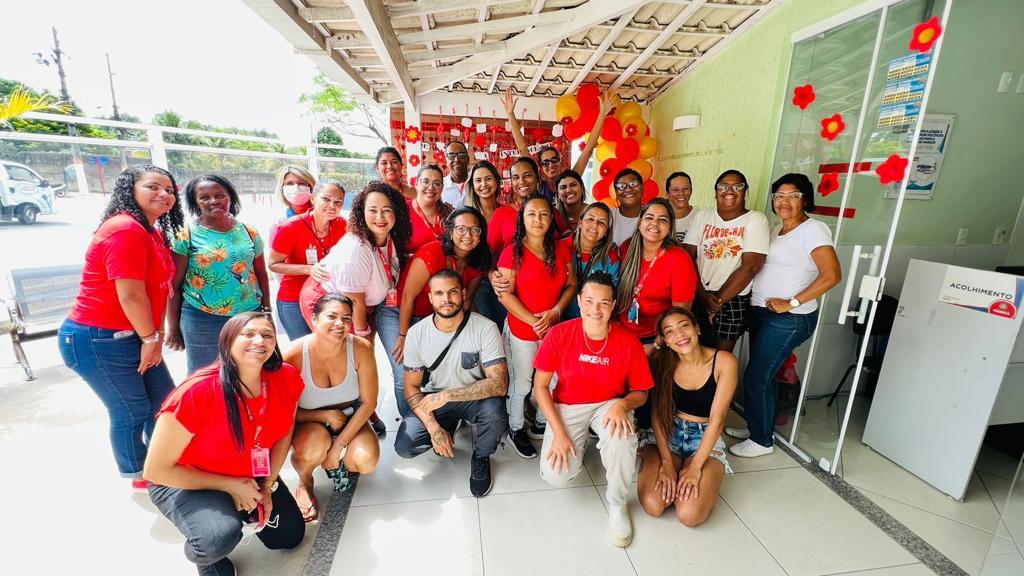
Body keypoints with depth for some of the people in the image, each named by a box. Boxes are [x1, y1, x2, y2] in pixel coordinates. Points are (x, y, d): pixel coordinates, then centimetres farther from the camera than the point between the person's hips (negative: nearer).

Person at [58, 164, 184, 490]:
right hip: (98, 341, -9)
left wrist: (155, 336, 2)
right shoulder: (126, 229, -22)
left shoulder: (153, 231, 10)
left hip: (131, 336, 9)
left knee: (164, 400, 16)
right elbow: (131, 295, -24)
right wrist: (151, 338, -12)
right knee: (131, 411, 6)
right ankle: (138, 477, 29)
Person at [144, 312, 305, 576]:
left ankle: (244, 510, 32)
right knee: (221, 537, -32)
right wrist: (231, 486, -20)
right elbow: (156, 470, -22)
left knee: (290, 536, 7)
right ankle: (202, 555, 6)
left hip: (251, 476, 5)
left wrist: (267, 487, -6)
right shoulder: (195, 393, -33)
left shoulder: (287, 379, -20)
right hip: (184, 482, -4)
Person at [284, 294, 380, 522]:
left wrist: (338, 445, -16)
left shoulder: (361, 349, -22)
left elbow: (368, 403, -14)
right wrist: (325, 416, -20)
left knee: (366, 460, -25)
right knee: (314, 447, -35)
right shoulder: (295, 355, -25)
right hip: (308, 421, -1)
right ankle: (305, 483, 4)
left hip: (350, 419, 2)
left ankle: (335, 462, 14)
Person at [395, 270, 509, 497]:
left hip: (474, 399, -2)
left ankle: (481, 457, 2)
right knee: (405, 446, -18)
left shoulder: (485, 328, -22)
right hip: (434, 401, 3)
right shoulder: (417, 333, -12)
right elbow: (411, 388, -5)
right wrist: (434, 428, -18)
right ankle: (448, 430, 17)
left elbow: (499, 383, -28)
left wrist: (446, 395, -33)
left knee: (494, 409, -33)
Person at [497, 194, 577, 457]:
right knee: (521, 384, 10)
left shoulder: (562, 249, 2)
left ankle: (541, 425, 40)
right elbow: (505, 294, -14)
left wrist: (554, 312, -11)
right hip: (521, 330, -4)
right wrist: (533, 321, -17)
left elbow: (571, 285, 4)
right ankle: (516, 430, 34)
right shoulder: (512, 252, -11)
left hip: (554, 329, 4)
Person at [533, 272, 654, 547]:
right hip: (567, 407, 0)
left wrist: (622, 404, -26)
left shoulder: (629, 342, -14)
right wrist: (559, 432, -16)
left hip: (609, 406, 0)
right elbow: (540, 385, -10)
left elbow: (641, 393, -2)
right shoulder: (559, 334, -17)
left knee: (622, 437, -35)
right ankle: (579, 445, 20)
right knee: (555, 476, -17)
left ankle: (617, 504, -4)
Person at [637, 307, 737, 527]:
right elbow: (657, 413, -8)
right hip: (668, 435, 1)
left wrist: (695, 467, -18)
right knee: (652, 506, -19)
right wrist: (666, 462, -17)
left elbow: (717, 418, -15)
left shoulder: (724, 362, -15)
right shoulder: (661, 361, -9)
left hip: (706, 439, -1)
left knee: (689, 515, -21)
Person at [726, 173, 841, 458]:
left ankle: (762, 441, 17)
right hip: (761, 311, 7)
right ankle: (757, 426, 33)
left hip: (789, 319, -7)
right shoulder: (776, 229, 13)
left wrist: (792, 303, -20)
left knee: (756, 377, -1)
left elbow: (832, 275, -19)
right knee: (763, 375, 16)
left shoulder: (813, 229, -11)